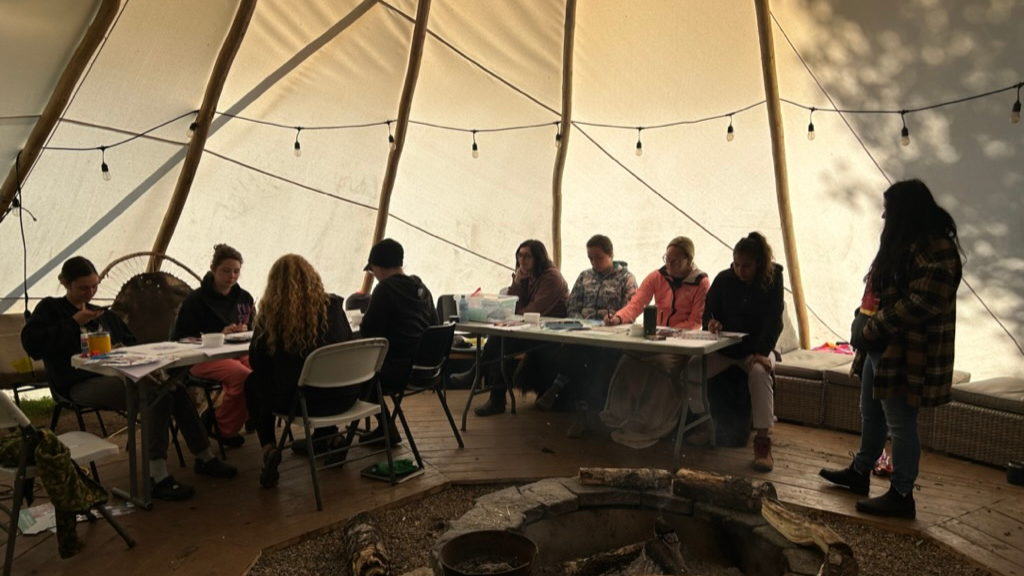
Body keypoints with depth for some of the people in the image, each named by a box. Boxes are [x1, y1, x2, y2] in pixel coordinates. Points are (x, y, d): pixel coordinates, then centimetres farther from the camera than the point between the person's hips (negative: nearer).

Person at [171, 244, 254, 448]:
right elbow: (179, 339, -4)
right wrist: (218, 335, -16)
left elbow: (252, 331, 22)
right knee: (242, 376, -34)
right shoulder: (196, 300, -3)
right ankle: (222, 428, -7)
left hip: (237, 352, 5)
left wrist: (244, 331, -5)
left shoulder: (244, 298, 12)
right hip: (203, 358, -5)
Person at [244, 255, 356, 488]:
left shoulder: (271, 313, -6)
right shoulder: (332, 305, 0)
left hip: (299, 400, -3)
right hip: (343, 397, 3)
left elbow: (256, 362, 2)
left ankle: (269, 449, 12)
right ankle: (331, 436, 32)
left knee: (253, 382, 26)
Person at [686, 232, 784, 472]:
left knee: (760, 373, -36)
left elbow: (773, 320, -12)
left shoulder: (771, 281, -6)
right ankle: (703, 423, -1)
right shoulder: (724, 279, 0)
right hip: (725, 346, 3)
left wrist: (762, 352, -25)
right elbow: (708, 310, 8)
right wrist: (711, 322, -18)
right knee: (690, 369, -20)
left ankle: (763, 441, -32)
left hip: (756, 348, -3)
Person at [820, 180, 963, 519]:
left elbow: (921, 302, -25)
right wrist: (868, 331, 11)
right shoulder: (904, 243, 16)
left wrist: (872, 331, -19)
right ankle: (859, 473, 34)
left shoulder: (935, 248, -17)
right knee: (871, 415, 20)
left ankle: (902, 496, 11)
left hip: (905, 354, -10)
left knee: (899, 424, -1)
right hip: (882, 348, 10)